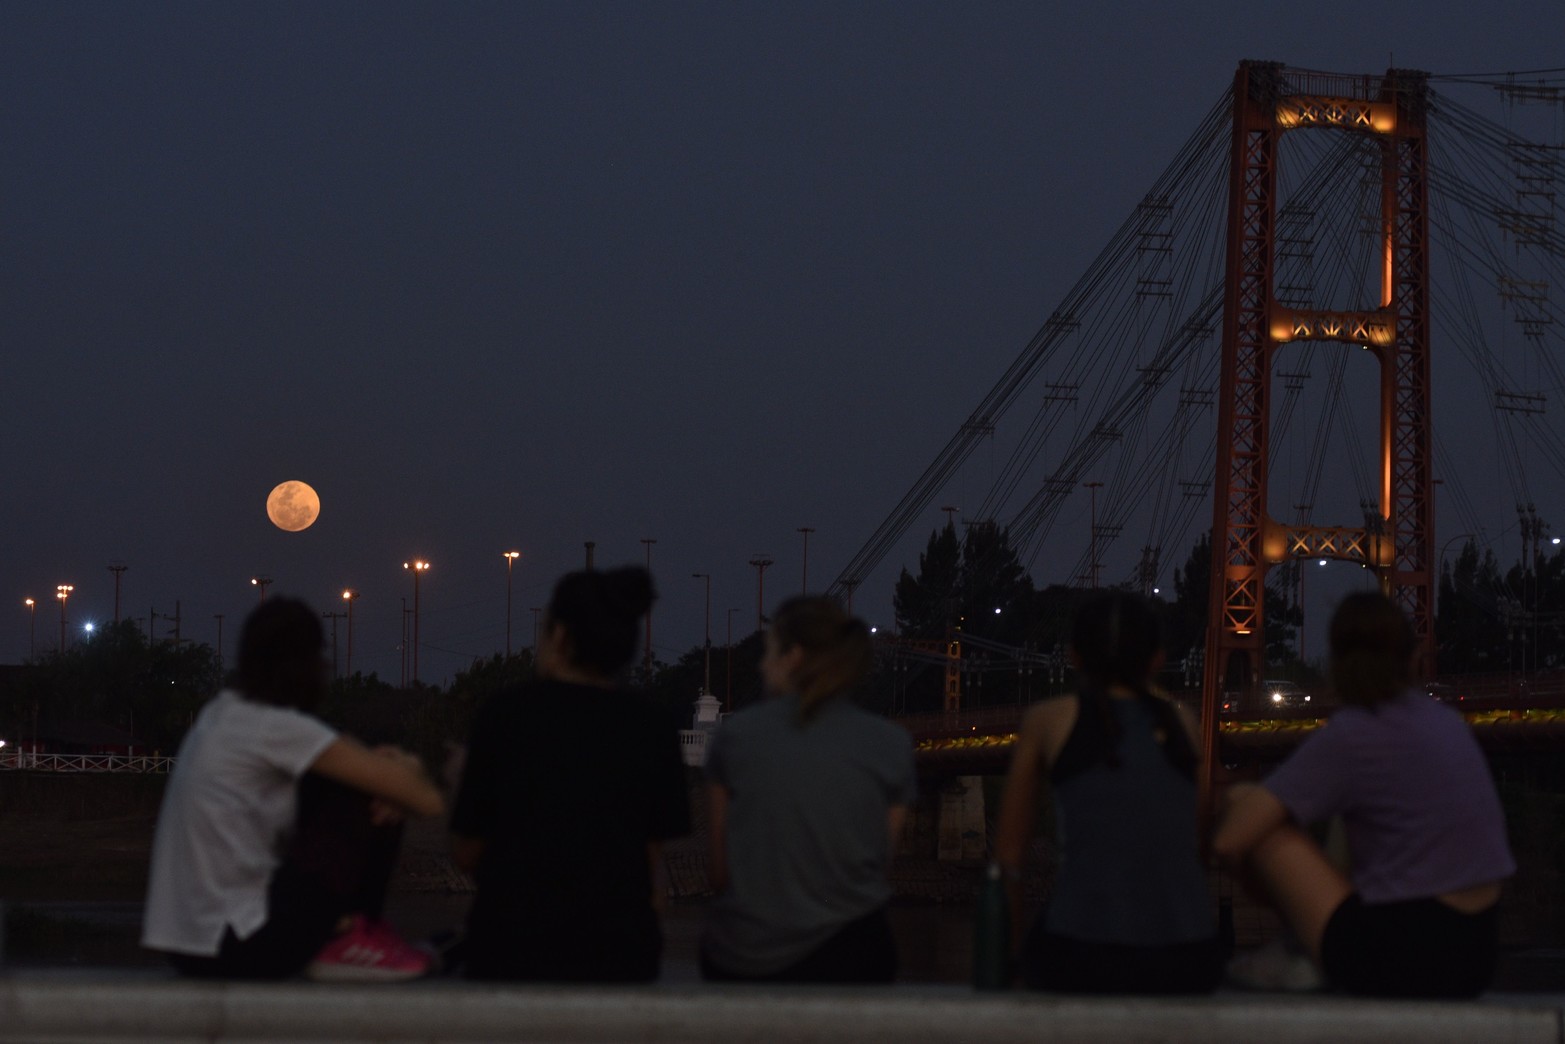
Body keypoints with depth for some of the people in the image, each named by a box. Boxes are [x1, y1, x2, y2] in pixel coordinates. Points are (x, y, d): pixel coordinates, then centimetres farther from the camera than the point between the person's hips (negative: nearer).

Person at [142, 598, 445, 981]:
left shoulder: (220, 714, 12)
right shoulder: (277, 728, -15)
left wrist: (384, 763, -1)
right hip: (240, 951, -9)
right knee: (359, 799, -4)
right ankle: (346, 938, 5)